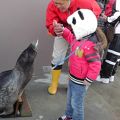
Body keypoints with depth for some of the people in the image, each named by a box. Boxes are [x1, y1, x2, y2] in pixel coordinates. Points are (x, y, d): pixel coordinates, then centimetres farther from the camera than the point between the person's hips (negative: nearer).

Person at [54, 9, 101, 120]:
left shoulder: (89, 46, -31)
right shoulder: (77, 38, -3)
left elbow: (95, 64, -28)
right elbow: (70, 37, 22)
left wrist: (89, 80, -22)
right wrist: (62, 30, 7)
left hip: (80, 81, -9)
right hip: (72, 77, 10)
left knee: (76, 103, 9)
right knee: (70, 99, 27)